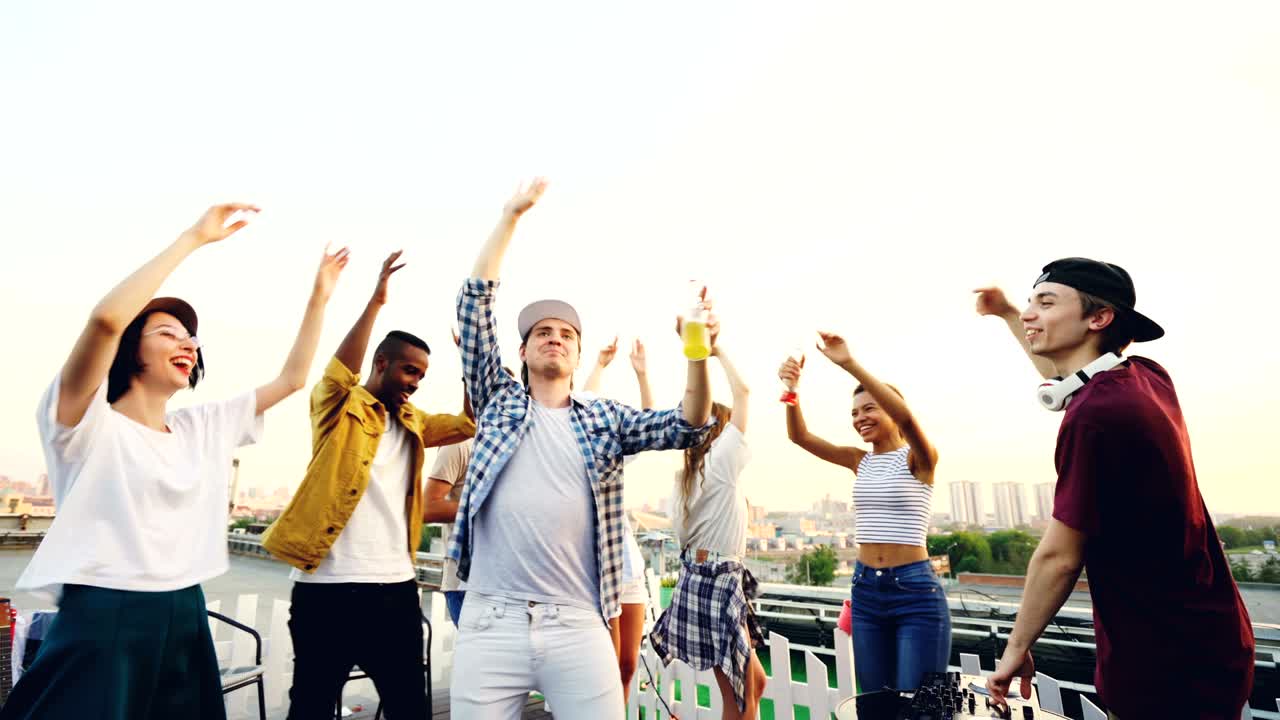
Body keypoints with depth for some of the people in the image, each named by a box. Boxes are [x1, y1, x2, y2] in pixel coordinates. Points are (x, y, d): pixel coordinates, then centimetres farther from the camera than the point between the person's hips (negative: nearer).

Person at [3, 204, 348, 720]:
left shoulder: (205, 426, 11)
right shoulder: (88, 422, -7)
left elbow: (291, 379, 16)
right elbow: (106, 318, -24)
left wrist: (320, 296, 12)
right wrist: (194, 238, -20)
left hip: (185, 620, 6)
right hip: (100, 623, -6)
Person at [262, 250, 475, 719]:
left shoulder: (412, 423, 15)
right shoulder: (340, 410, -1)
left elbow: (469, 424, 8)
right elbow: (339, 372, -20)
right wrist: (376, 301, -29)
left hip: (396, 587, 5)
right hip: (328, 586, -5)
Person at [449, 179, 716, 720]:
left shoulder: (604, 418, 13)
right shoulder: (499, 401, 10)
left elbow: (685, 429, 1)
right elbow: (474, 303, 5)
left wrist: (698, 355, -15)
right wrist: (512, 214, 4)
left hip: (578, 625, 1)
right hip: (491, 620, 0)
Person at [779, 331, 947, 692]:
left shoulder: (919, 459, -5)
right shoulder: (859, 461, 9)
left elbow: (906, 417, -28)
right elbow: (799, 435, -4)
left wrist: (851, 364, -35)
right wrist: (791, 388, -22)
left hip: (916, 591, -5)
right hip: (865, 590, 6)